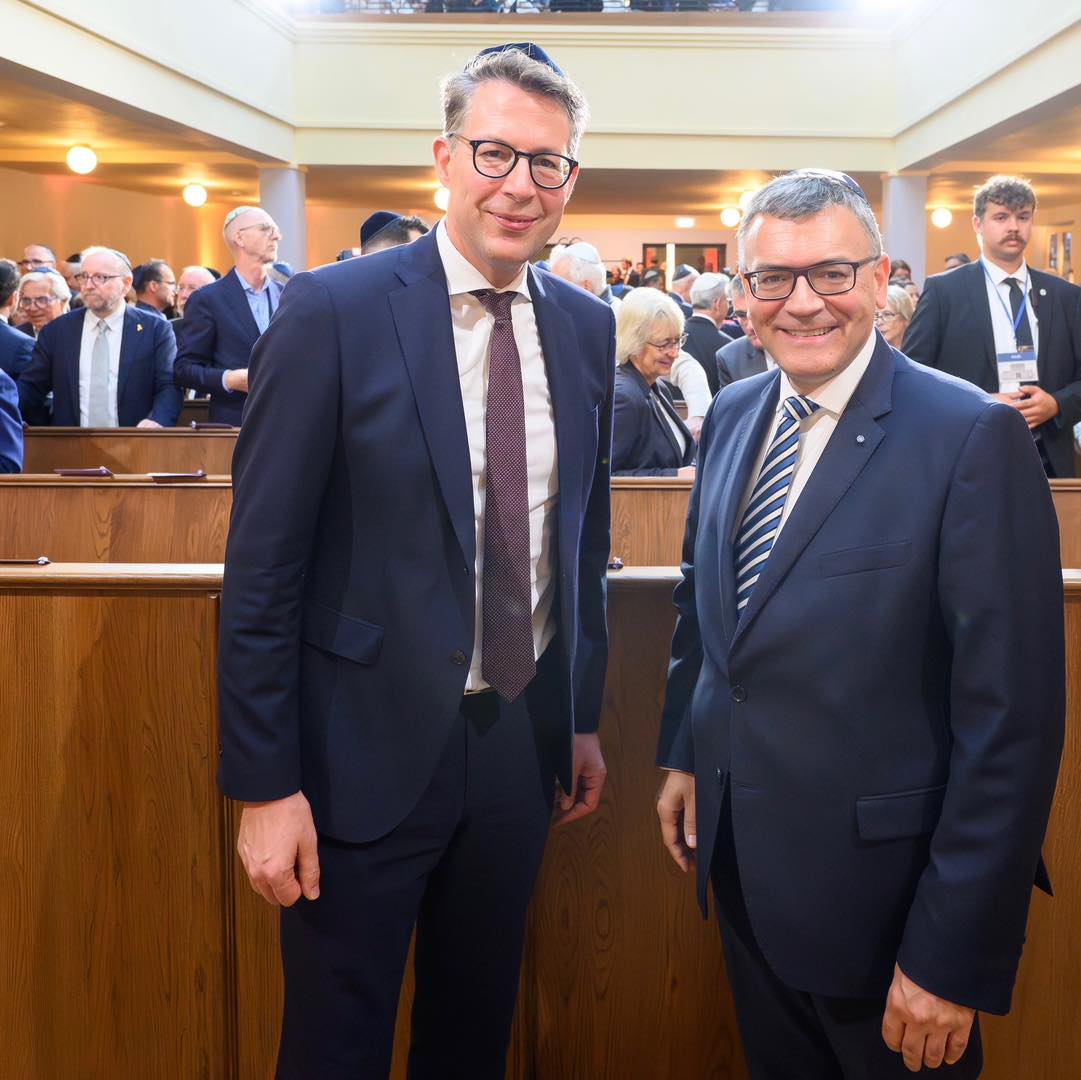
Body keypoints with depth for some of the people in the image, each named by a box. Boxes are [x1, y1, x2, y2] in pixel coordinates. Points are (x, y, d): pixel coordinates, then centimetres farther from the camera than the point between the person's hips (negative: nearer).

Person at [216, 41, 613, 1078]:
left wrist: (584, 718, 13)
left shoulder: (586, 328, 2)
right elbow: (263, 564, -12)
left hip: (522, 743, 5)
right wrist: (265, 783, -13)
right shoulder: (331, 312, -13)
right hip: (368, 748, -4)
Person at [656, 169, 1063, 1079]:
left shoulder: (974, 439, -19)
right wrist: (685, 755, 15)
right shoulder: (733, 415, 3)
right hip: (742, 863, 6)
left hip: (883, 889, -6)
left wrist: (954, 958, -19)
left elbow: (1012, 720, -20)